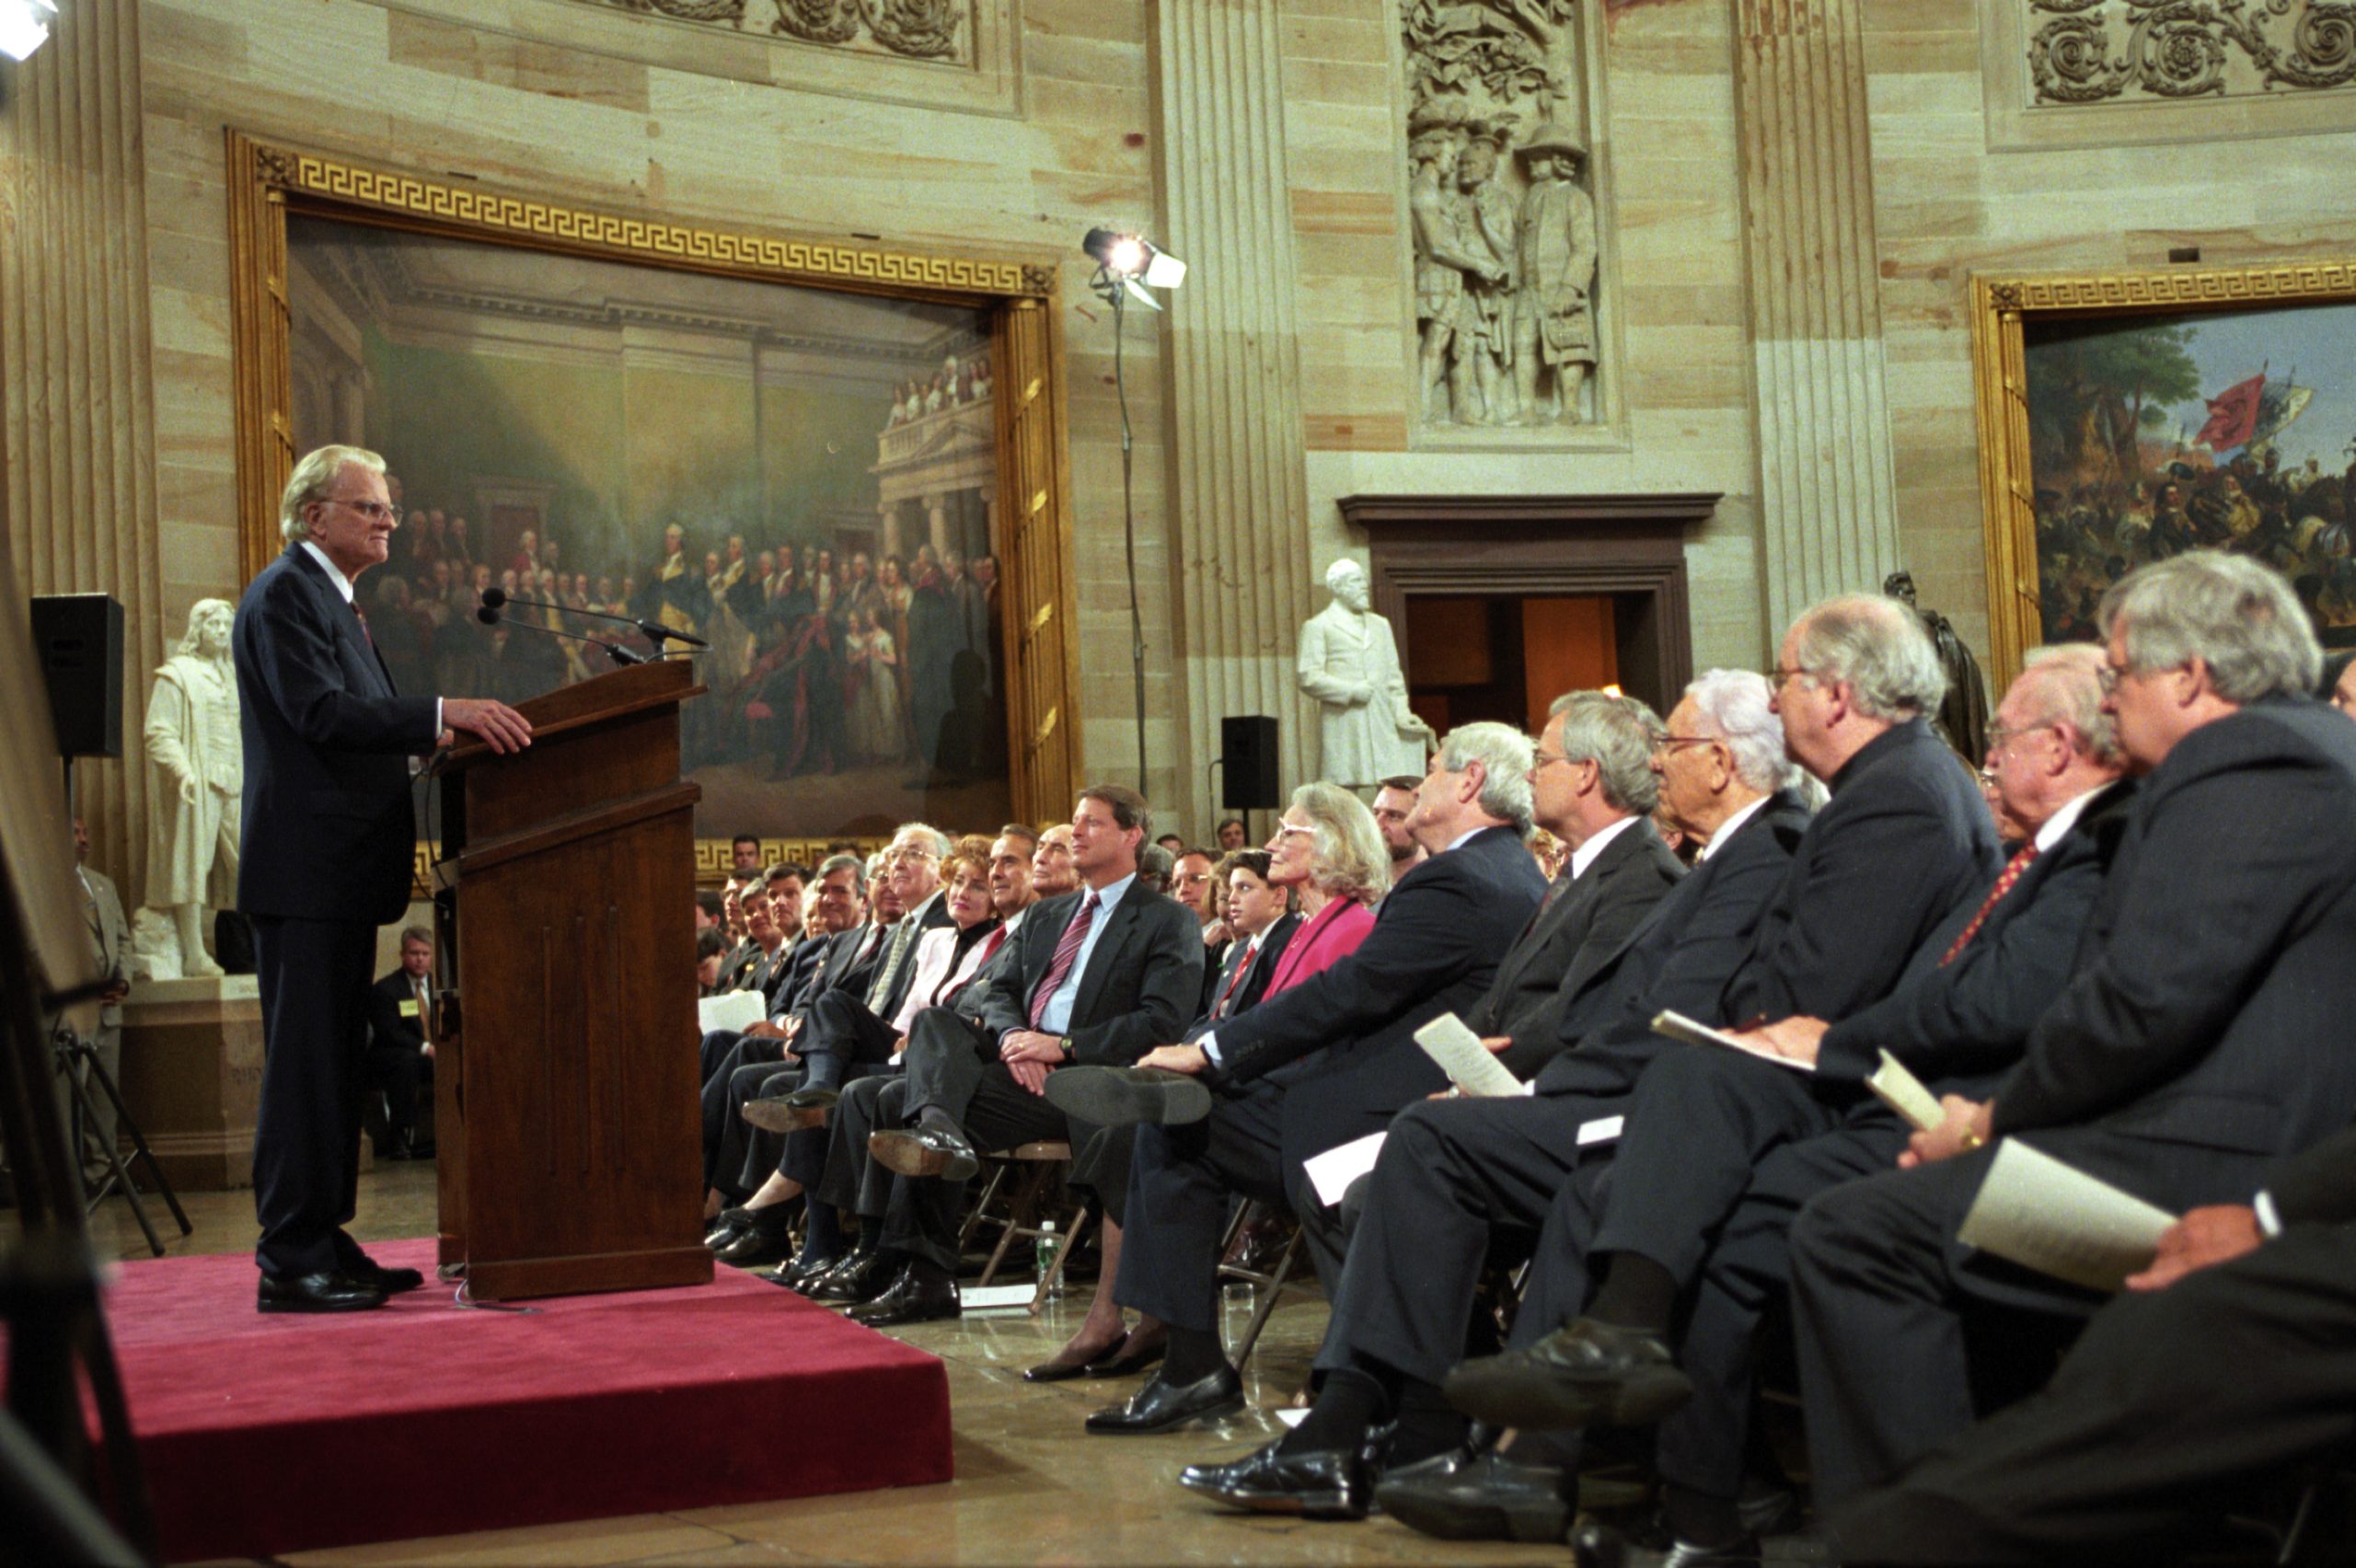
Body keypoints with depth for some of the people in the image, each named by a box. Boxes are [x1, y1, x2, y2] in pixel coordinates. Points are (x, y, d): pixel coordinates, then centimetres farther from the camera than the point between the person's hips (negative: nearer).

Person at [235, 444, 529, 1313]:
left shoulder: (330, 599, 22)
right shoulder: (283, 595, -10)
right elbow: (321, 713, -23)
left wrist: (436, 738, 8)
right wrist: (444, 714, -28)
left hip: (343, 872, 10)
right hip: (305, 872, -10)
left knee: (335, 1063, 12)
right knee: (305, 1065, -8)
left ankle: (324, 1245, 18)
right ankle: (291, 1262, -4)